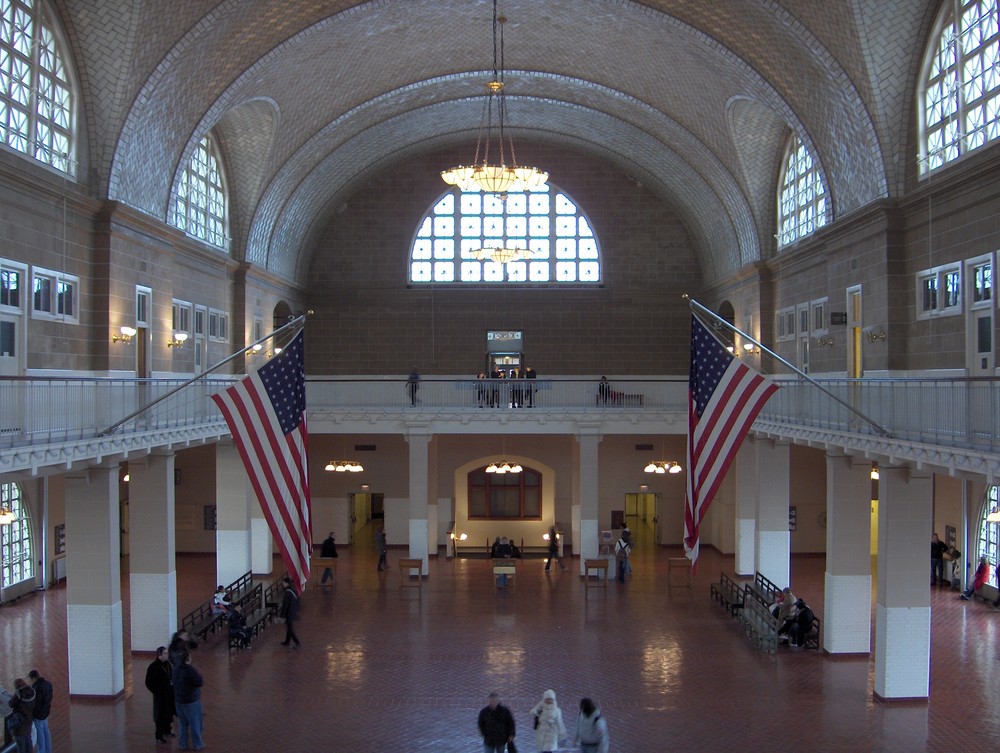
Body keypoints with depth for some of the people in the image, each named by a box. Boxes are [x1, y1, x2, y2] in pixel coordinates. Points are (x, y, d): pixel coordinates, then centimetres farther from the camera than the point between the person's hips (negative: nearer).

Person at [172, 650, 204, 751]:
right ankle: (197, 745, 17)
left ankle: (182, 745, 24)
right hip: (191, 701, -6)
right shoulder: (190, 670, -24)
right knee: (195, 723, 8)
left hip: (179, 700, 7)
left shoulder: (176, 669, -1)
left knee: (182, 723, 18)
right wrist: (199, 675, -3)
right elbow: (200, 683, -20)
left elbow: (171, 679, 16)